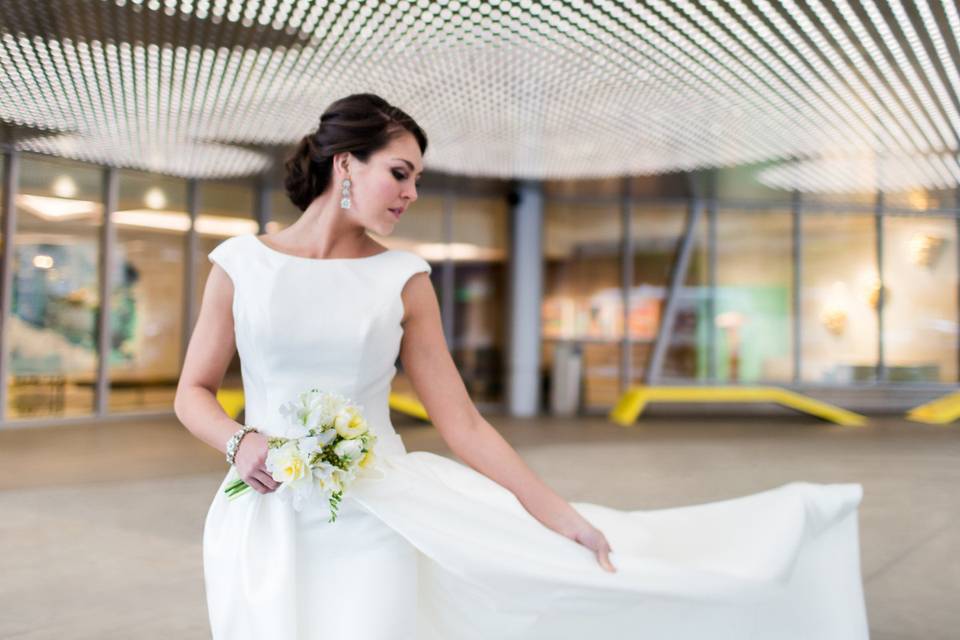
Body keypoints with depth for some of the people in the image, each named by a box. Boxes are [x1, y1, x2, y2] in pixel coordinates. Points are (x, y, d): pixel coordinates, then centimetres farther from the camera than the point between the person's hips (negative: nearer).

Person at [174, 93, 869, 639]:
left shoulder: (403, 279, -1)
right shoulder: (240, 261, 0)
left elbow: (466, 427, -2)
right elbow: (193, 391, 8)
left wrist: (566, 518, -5)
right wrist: (240, 443, -13)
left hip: (372, 524, -1)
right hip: (265, 521, 1)